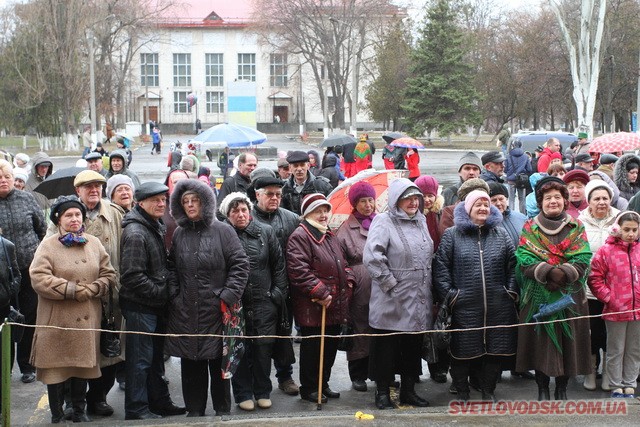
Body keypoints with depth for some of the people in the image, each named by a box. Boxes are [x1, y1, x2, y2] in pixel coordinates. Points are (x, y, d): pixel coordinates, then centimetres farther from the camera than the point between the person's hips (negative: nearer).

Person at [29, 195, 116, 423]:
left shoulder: (94, 244, 8)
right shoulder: (48, 246, -5)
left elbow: (109, 274, 8)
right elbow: (39, 279, -15)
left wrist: (90, 290, -10)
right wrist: (72, 290, -17)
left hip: (87, 318, 3)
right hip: (57, 319, -3)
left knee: (83, 365, 12)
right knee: (57, 367, 5)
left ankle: (79, 411, 26)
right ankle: (56, 415, 19)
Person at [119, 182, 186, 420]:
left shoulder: (158, 227, 13)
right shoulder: (135, 233, -18)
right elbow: (132, 276, -23)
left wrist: (165, 292, 8)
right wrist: (161, 292, -18)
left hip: (157, 305, 9)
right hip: (140, 307, -9)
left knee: (156, 356, 18)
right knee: (140, 359, -1)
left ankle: (159, 401, 30)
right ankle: (136, 409, 8)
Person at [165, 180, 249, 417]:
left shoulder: (222, 231, -3)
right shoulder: (179, 234, 9)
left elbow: (240, 264, -5)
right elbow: (171, 267, 14)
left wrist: (229, 295, -11)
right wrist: (173, 295, 2)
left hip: (216, 309, -3)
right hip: (186, 311, 3)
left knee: (218, 361, 5)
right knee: (191, 362, 8)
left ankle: (222, 409, 19)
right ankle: (194, 409, 21)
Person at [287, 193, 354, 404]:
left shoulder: (330, 236, 19)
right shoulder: (300, 236, -11)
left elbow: (342, 263, 29)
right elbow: (298, 270, -20)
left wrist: (348, 279, 9)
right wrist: (320, 293, -21)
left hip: (335, 304, 8)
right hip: (313, 307, -8)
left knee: (330, 346, 14)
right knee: (312, 347, 1)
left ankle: (323, 384, 27)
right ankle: (308, 388, 13)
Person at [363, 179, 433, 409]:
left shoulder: (420, 221, 13)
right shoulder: (384, 221, -11)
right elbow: (372, 257, -21)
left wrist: (427, 284, 16)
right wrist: (391, 283, -18)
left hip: (418, 301, 7)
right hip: (392, 302, -7)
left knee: (413, 346, 14)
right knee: (387, 347, 3)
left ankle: (408, 390, 26)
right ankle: (382, 392, 15)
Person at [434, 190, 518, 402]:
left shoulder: (501, 234, 12)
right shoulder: (452, 235, 3)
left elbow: (513, 265, 12)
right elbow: (440, 266, 0)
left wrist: (511, 291, 4)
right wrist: (448, 294, -6)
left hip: (498, 307, 3)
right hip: (465, 307, -2)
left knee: (495, 349, 7)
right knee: (463, 352, 3)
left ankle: (489, 391, 24)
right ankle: (462, 392, 20)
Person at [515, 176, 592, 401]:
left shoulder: (576, 227, 7)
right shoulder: (530, 228, 5)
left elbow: (582, 262, -4)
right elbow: (525, 261, -8)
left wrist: (563, 274, -21)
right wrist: (549, 272, -22)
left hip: (570, 296, 1)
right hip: (538, 296, -1)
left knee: (567, 341, 3)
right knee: (540, 341, 0)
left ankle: (562, 389, 17)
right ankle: (542, 389, 13)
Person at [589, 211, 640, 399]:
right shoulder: (606, 250, -8)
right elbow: (595, 279, -5)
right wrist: (608, 297, -11)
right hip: (616, 311, -4)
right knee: (615, 351, 7)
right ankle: (616, 387, 18)